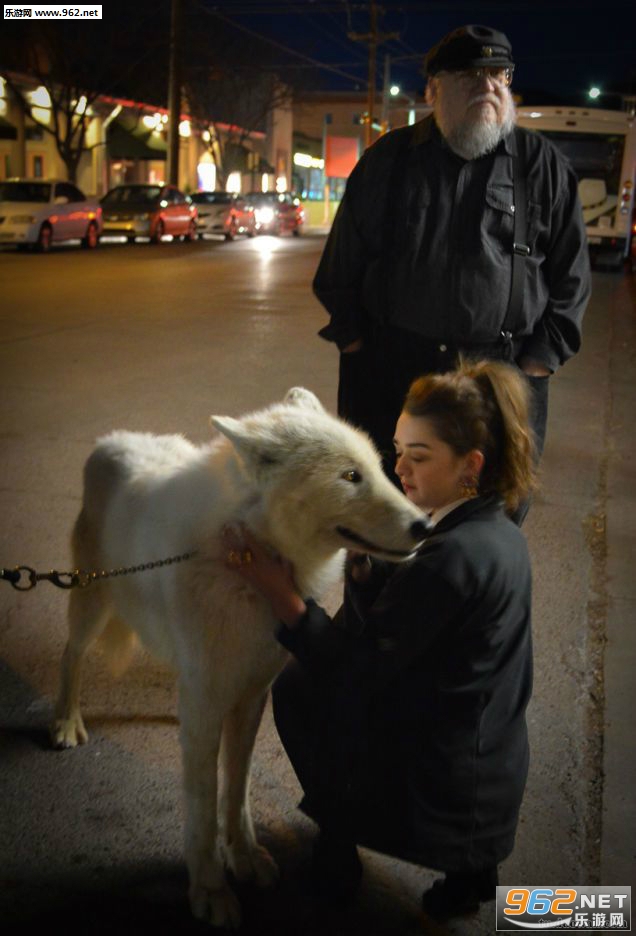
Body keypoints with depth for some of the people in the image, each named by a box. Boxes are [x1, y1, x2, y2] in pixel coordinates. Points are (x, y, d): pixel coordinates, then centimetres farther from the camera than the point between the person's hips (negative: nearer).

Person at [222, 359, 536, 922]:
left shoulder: (452, 558, -27)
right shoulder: (498, 534, 2)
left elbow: (360, 670, -22)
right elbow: (388, 630, 7)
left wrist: (283, 596, -21)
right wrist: (363, 566, -8)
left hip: (435, 790, -7)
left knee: (296, 686, 12)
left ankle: (339, 840, 21)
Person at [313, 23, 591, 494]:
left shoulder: (543, 165, 3)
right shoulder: (388, 159, 5)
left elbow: (572, 272, 5)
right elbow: (344, 260, 9)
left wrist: (543, 356, -2)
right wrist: (352, 337, 4)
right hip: (389, 371, 1)